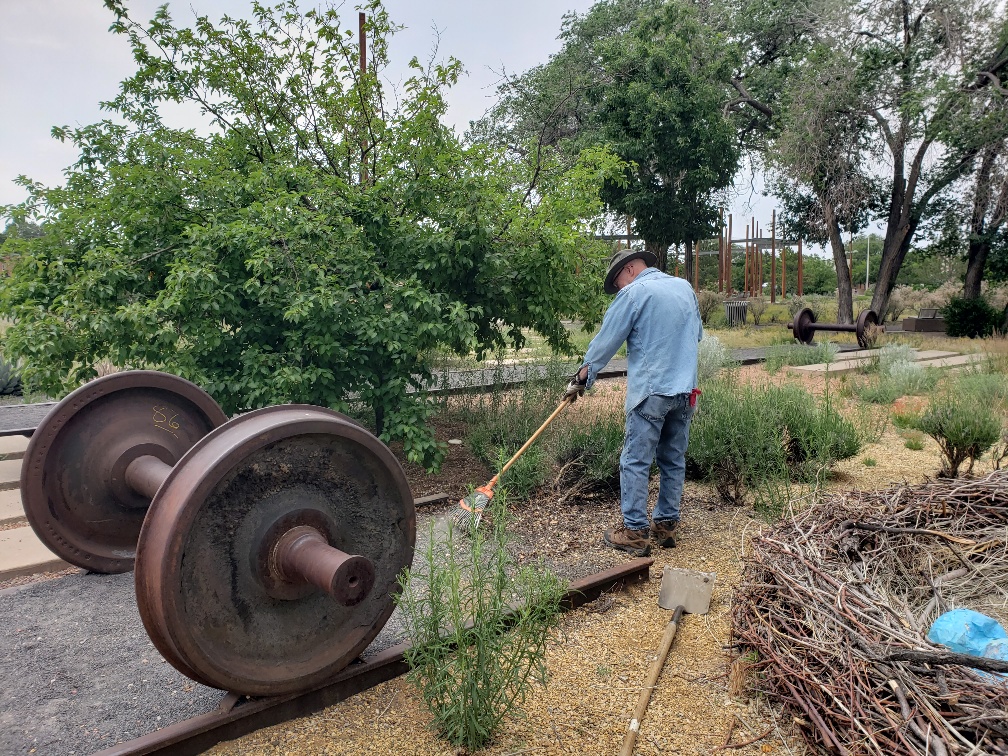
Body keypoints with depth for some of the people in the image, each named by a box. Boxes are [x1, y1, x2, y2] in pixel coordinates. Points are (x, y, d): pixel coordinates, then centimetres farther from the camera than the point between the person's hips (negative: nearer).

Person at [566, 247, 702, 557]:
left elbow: (605, 341, -4)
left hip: (650, 391, -7)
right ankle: (666, 524, 22)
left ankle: (635, 532, 1)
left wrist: (581, 377, 4)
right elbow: (698, 333, 25)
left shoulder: (634, 293, -6)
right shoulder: (685, 287, 14)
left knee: (635, 462, -1)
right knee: (674, 461, 13)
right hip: (685, 391, 7)